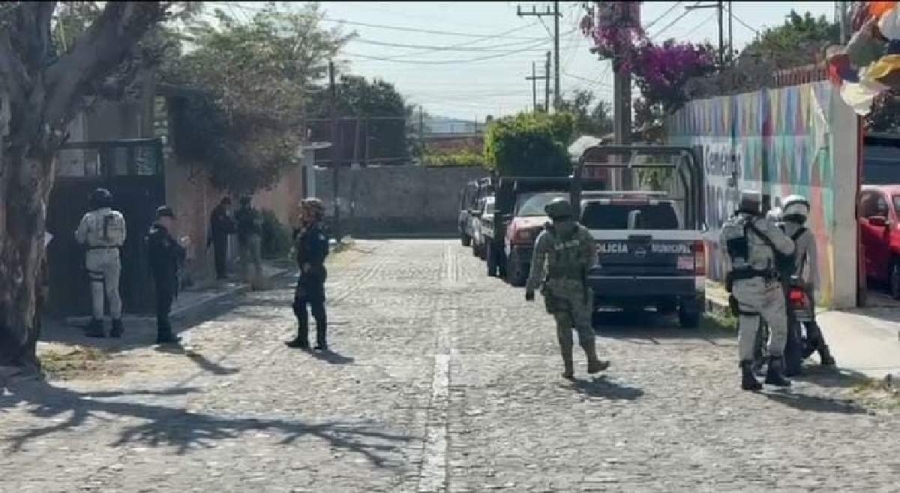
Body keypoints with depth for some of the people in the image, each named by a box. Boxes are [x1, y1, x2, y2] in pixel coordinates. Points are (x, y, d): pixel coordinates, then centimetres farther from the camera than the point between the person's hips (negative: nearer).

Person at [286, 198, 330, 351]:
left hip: (315, 275, -10)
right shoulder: (303, 231, 13)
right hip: (304, 275, 10)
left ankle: (322, 342, 3)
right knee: (299, 305, 14)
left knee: (317, 308, -4)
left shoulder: (318, 232, -16)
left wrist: (310, 265, -24)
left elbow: (323, 251, -24)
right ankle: (302, 339, 24)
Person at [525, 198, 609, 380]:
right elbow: (593, 256, 9)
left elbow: (537, 265, -5)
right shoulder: (581, 232, 2)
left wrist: (530, 288, -2)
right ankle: (592, 362, 9)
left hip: (555, 287, 0)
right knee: (583, 324, 7)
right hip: (577, 285, 0)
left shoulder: (545, 236, -2)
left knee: (564, 327, 5)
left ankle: (568, 367, 2)